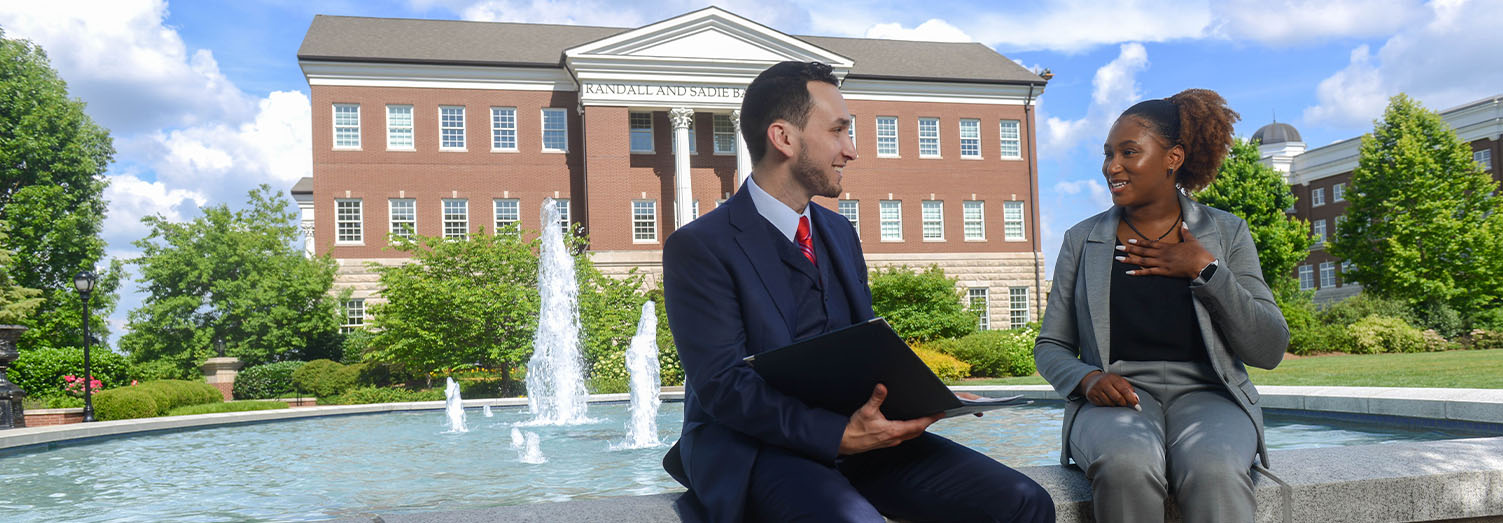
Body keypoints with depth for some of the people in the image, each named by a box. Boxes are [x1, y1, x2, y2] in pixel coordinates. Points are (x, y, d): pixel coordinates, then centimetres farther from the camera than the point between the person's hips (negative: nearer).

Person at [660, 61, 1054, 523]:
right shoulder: (700, 246, -6)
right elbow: (723, 384, -15)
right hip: (756, 450, -6)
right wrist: (839, 434, -25)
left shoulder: (840, 233, 18)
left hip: (851, 431, 6)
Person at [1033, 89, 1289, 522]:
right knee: (1126, 465, -37)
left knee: (1213, 470, -37)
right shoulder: (1082, 240, 13)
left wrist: (1205, 270, -6)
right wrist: (1087, 378, -10)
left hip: (1205, 392, 0)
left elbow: (1269, 351, 4)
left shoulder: (1226, 233, 11)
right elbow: (1050, 347, 13)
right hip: (1118, 396, 1)